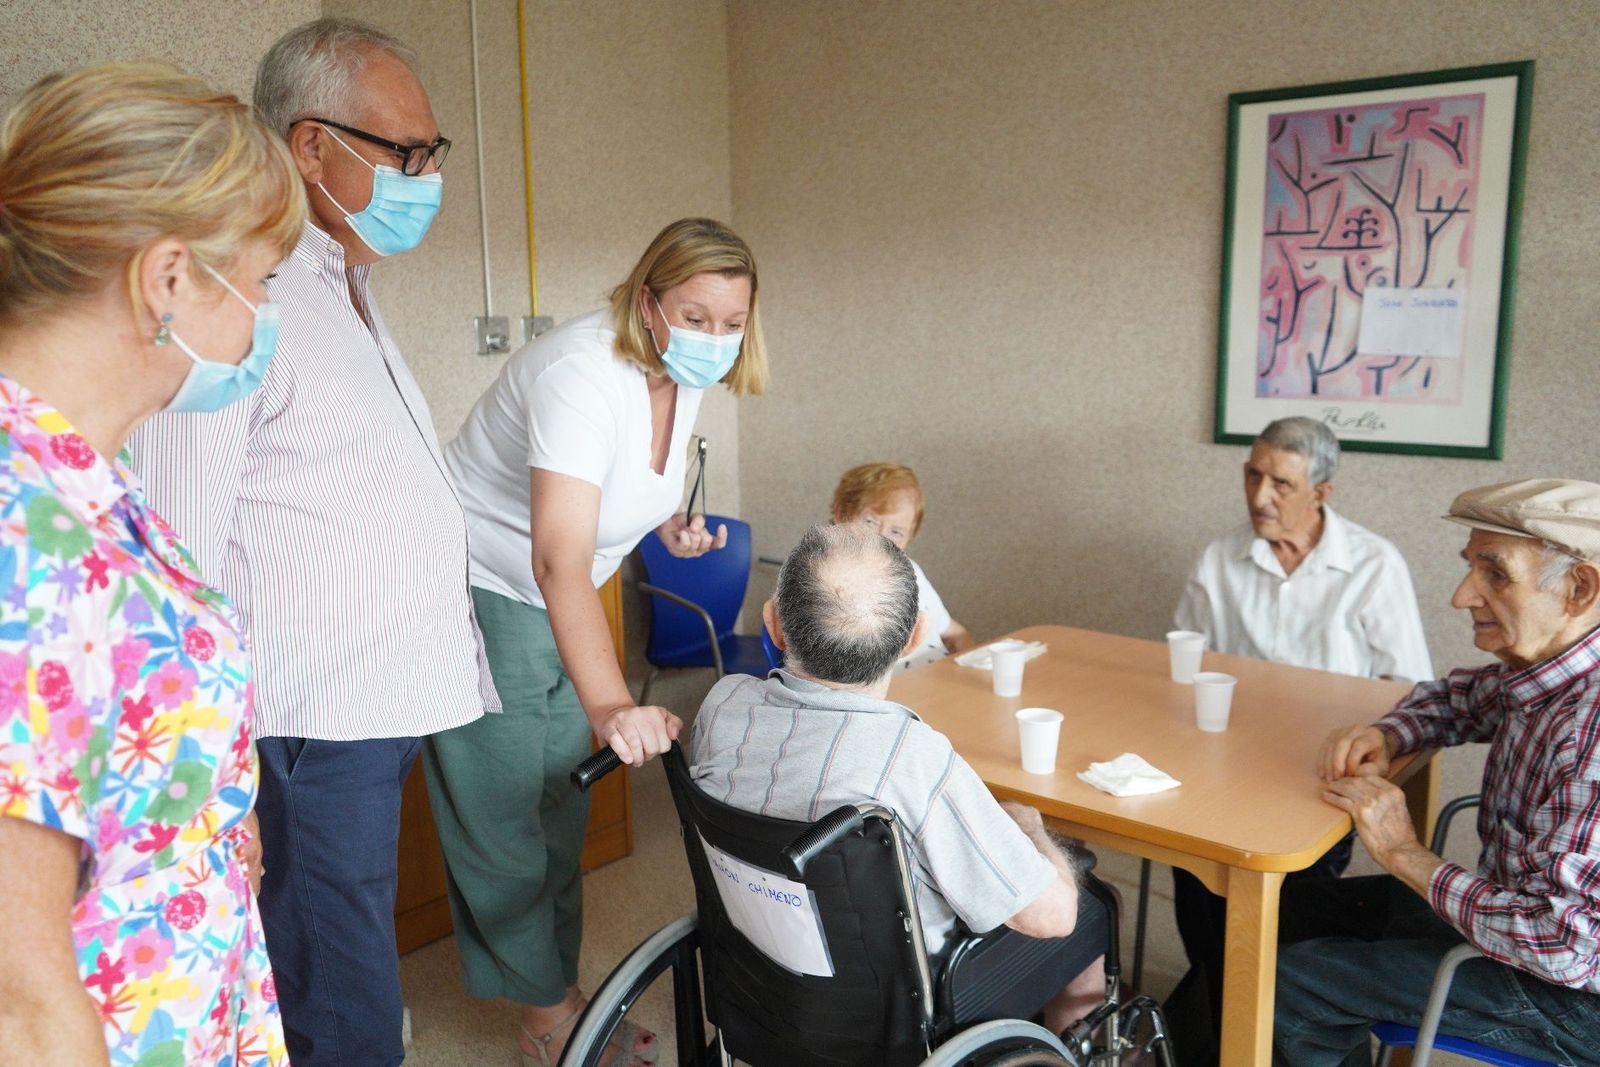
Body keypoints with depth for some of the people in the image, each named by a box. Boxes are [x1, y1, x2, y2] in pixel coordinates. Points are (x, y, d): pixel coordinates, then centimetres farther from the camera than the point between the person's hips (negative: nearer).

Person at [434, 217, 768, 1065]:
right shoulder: (585, 373, -33)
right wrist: (610, 706, -55)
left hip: (554, 603, 8)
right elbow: (559, 559, -44)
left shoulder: (684, 375, -6)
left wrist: (665, 525, -4)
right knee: (502, 816, 3)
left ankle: (557, 993, 32)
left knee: (560, 808, 16)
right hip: (478, 591, -8)